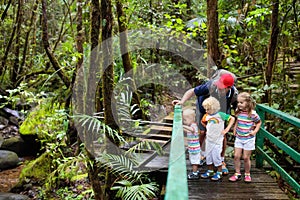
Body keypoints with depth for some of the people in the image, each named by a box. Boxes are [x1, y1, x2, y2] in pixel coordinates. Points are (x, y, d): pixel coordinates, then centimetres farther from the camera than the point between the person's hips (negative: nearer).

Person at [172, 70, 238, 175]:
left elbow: (237, 108, -10)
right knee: (202, 133, 1)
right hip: (204, 110, -1)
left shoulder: (233, 93, -28)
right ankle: (202, 154, 32)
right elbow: (192, 91, -28)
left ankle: (222, 161, 17)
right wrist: (182, 101, -41)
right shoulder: (210, 86, -38)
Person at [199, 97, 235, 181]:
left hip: (217, 140, -5)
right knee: (208, 155, 11)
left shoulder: (220, 115, -15)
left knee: (216, 156, -2)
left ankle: (219, 173, 13)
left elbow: (232, 118, -11)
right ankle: (210, 171, 26)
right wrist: (207, 127, 8)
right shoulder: (207, 116, 0)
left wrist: (226, 129, -14)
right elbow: (203, 121, 22)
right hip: (208, 139, 6)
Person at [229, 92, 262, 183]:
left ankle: (247, 174, 23)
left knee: (246, 158, 4)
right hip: (239, 138, 4)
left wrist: (255, 131, -11)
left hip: (249, 139, -4)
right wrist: (235, 128, 7)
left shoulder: (252, 114, -16)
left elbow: (259, 122, 0)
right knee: (236, 156, 2)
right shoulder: (238, 112, -1)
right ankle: (237, 174, 15)